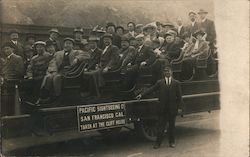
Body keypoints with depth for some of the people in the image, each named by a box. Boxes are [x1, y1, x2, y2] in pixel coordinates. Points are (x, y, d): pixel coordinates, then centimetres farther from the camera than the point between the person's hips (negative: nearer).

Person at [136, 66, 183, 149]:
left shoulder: (176, 83, 4)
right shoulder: (160, 82, 5)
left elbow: (179, 96, 2)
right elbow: (151, 89, -1)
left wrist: (179, 107, -4)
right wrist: (141, 94, -12)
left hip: (172, 109, 0)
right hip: (163, 108, 0)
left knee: (172, 125, 10)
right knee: (160, 125, 3)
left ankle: (172, 142, 23)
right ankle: (158, 142, 12)